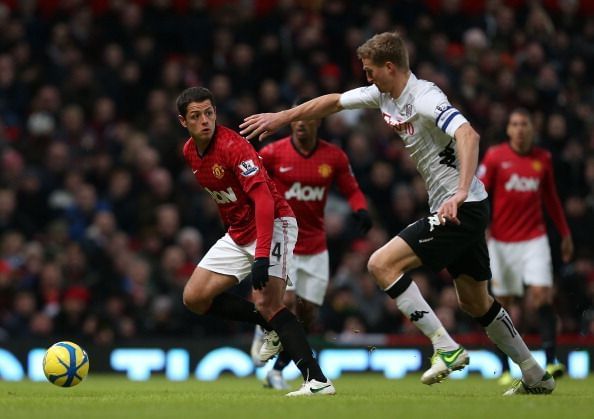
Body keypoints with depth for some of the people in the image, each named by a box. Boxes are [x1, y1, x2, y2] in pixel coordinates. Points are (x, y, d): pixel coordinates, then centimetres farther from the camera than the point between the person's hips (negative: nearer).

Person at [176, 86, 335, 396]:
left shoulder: (233, 146, -22)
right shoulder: (189, 152, 3)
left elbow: (264, 200, -30)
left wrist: (262, 256, -37)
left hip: (272, 226, -9)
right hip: (238, 235, 9)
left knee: (266, 303, -25)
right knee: (194, 297, 1)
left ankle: (318, 381, -29)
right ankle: (272, 327, 13)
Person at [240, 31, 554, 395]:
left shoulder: (425, 99, -20)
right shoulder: (383, 95, 8)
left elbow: (468, 135, -35)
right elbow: (334, 102, 21)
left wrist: (461, 193, -46)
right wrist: (280, 118, 25)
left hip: (463, 208, -10)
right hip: (453, 210, 10)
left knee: (382, 264, -15)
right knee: (475, 302, 17)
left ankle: (446, 349, -15)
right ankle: (536, 377, 26)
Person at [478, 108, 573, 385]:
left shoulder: (543, 159, 6)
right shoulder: (495, 157, -2)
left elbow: (551, 199, 17)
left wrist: (565, 234, 17)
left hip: (534, 239, 1)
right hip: (501, 241, -1)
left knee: (542, 294, -16)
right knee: (503, 302, 3)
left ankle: (551, 360, -20)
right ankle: (506, 369, 12)